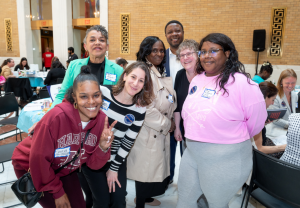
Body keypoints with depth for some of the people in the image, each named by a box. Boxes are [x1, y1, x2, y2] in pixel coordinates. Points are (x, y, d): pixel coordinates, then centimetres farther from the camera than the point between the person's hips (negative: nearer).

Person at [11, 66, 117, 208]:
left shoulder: (101, 120, -19)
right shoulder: (56, 117, -34)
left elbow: (93, 164, -11)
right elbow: (38, 159, -22)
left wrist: (103, 148, -32)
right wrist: (58, 192, -12)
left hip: (64, 169, 5)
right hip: (31, 167, -4)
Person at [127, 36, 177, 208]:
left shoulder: (160, 74, 12)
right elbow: (145, 109, -25)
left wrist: (169, 121, 7)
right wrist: (166, 124, -12)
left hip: (160, 131, 9)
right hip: (147, 132, -9)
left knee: (154, 166, 21)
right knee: (145, 170, 5)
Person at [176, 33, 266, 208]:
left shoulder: (240, 82, -18)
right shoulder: (197, 80, 4)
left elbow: (257, 120, -11)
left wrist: (236, 139, 5)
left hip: (226, 158, -6)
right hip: (191, 152, 7)